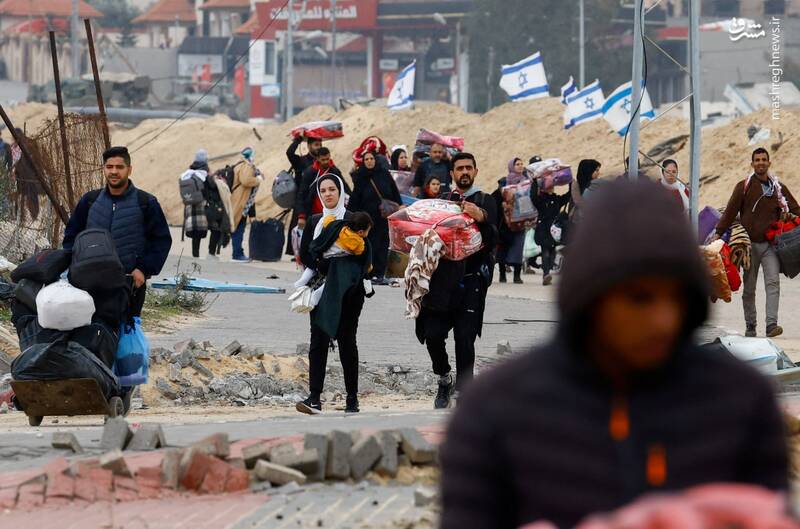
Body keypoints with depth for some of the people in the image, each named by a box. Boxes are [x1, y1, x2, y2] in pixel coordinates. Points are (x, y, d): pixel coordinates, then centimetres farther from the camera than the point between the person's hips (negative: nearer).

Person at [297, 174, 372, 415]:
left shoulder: (353, 220, 1)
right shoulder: (314, 221, 14)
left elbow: (365, 255, -3)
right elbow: (305, 254, 9)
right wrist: (322, 269, -8)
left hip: (346, 292, -3)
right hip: (321, 289, 3)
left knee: (346, 341, -2)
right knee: (318, 341, -7)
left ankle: (352, 399, 5)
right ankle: (314, 398, -14)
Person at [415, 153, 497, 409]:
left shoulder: (486, 202, 6)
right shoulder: (442, 201, 16)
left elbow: (491, 242, -5)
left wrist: (481, 219, -22)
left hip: (471, 280, -3)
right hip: (442, 279, 3)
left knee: (464, 338, -9)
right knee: (433, 334, -4)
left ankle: (462, 391, 0)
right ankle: (444, 378, 21)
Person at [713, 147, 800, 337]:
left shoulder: (779, 188, 10)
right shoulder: (743, 186, 4)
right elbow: (730, 211, -2)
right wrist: (718, 233, -10)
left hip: (771, 244, 0)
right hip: (750, 244, 0)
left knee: (773, 282, -16)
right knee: (749, 288, 4)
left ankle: (772, 324, -24)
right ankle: (750, 326, 14)